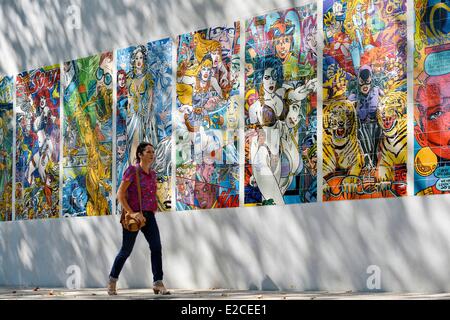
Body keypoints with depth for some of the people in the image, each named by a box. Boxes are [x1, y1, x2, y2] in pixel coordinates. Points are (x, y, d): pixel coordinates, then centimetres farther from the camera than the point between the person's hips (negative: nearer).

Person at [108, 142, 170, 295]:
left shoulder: (152, 174, 11)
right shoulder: (132, 171, -8)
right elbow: (120, 194, -13)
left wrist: (153, 210, 11)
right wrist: (132, 213, -18)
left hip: (149, 216, 5)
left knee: (156, 247, -11)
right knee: (126, 250, 6)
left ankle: (158, 284, -12)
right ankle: (112, 280, 24)